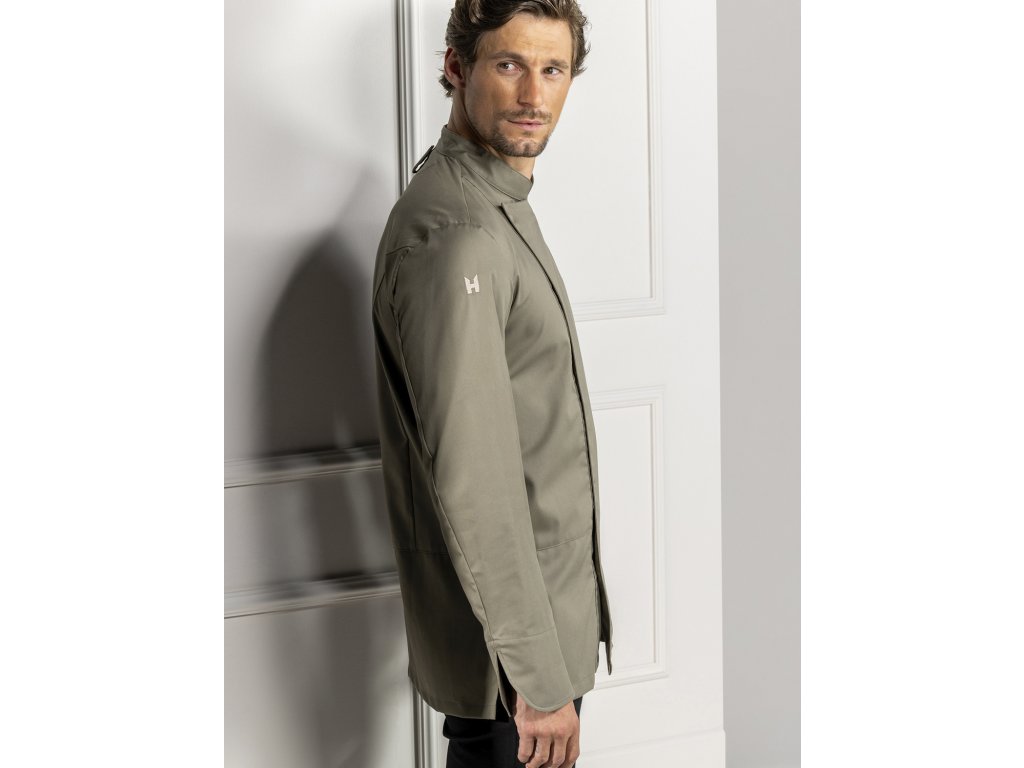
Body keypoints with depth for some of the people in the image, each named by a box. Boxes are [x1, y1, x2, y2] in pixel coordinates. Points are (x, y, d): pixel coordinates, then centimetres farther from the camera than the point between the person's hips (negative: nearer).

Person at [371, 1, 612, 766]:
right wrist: (540, 677, -24)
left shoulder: (499, 207, 9)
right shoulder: (454, 237, -24)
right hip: (508, 641, -10)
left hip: (545, 608, 10)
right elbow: (472, 482, -28)